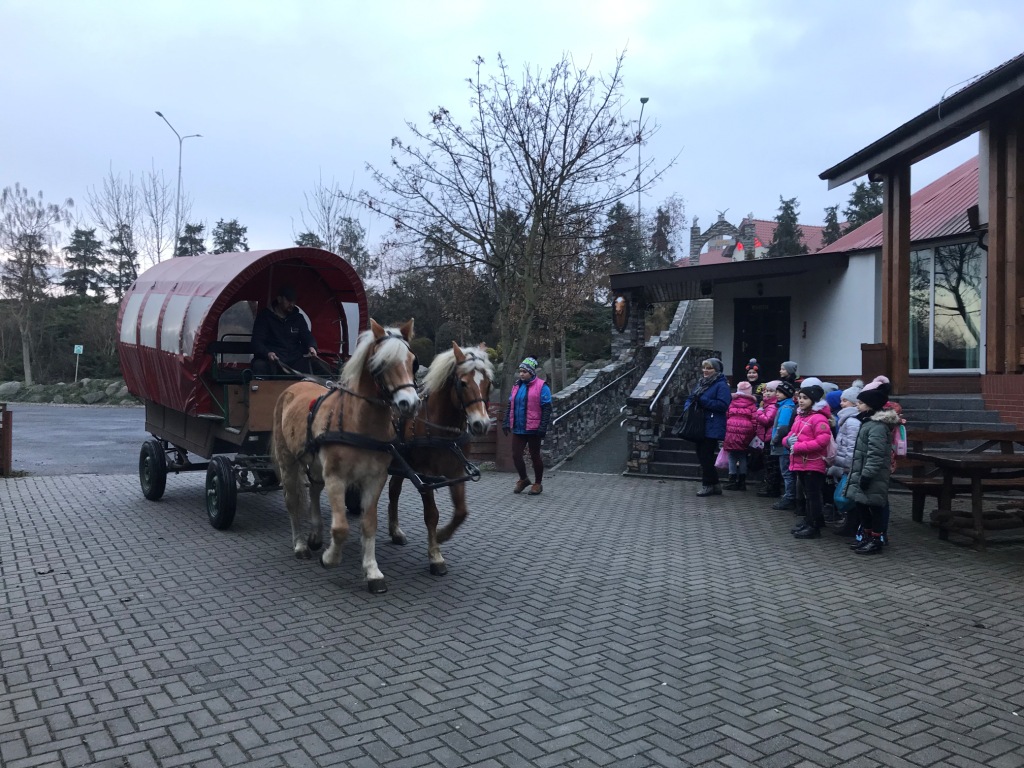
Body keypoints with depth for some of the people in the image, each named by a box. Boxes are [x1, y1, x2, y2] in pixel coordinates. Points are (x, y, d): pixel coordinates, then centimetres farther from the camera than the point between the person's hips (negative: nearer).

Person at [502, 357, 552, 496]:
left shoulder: (541, 387, -9)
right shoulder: (516, 386, 10)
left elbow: (546, 408, -11)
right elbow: (510, 406, 16)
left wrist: (543, 427, -16)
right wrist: (506, 422, 7)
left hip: (533, 430, -5)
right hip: (518, 429, 6)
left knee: (535, 456, 7)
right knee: (516, 455, 6)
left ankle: (538, 484, 22)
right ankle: (523, 479, 28)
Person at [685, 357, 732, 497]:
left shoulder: (721, 385, -8)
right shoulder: (700, 383, 17)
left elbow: (723, 404, -19)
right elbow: (690, 399, 20)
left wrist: (702, 400, -20)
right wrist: (688, 407, -4)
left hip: (712, 428, -8)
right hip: (699, 427, 8)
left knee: (706, 456, -4)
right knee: (702, 456, 10)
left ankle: (708, 485, 7)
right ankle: (714, 485, 20)